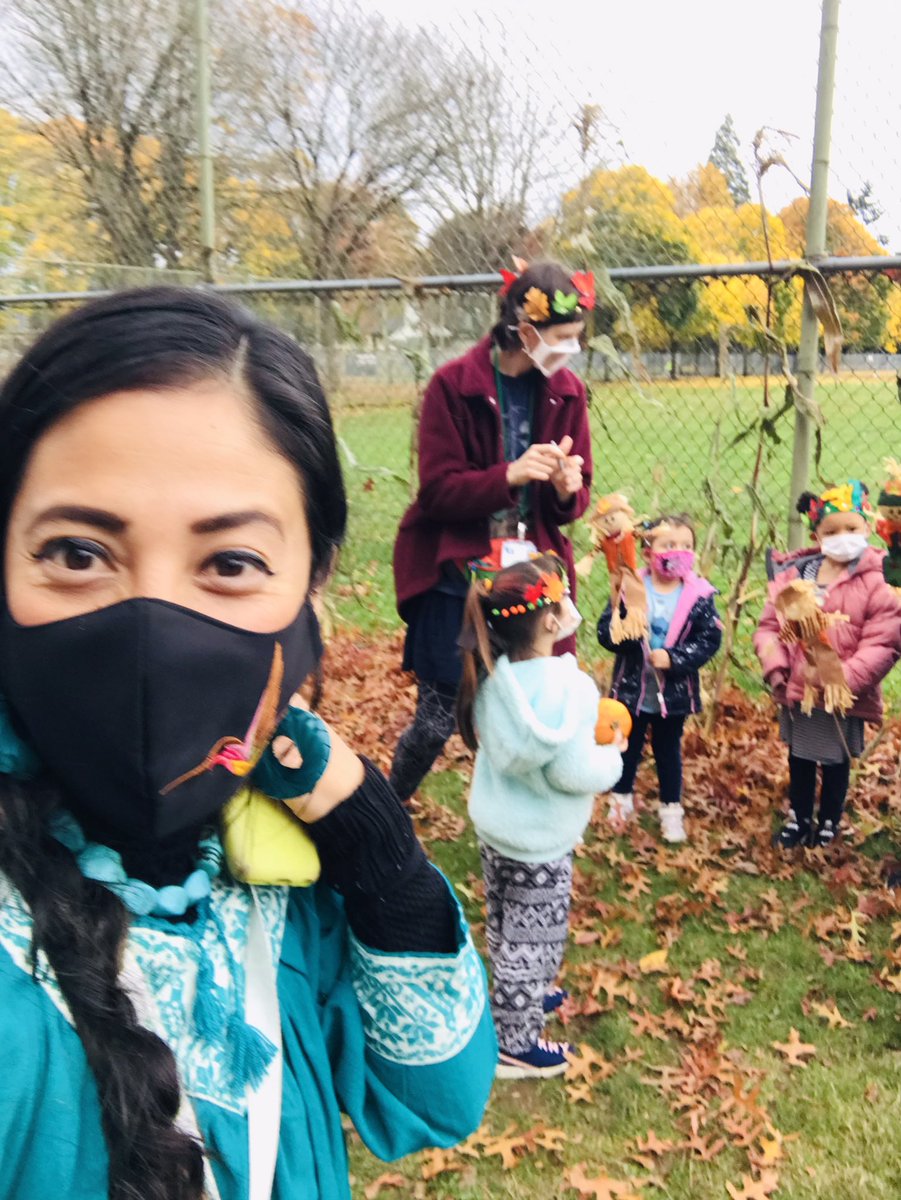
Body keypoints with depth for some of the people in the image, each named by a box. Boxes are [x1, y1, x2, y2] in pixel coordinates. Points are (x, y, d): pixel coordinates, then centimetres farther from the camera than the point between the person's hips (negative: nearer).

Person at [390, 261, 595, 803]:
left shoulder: (568, 392, 3)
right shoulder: (454, 386, -10)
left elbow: (574, 501, 6)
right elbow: (437, 491, -13)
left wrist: (567, 489, -18)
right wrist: (510, 475, -28)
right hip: (456, 579, -3)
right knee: (438, 718, 4)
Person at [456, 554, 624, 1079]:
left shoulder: (494, 675, -6)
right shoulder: (568, 686, -28)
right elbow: (574, 773, -27)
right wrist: (614, 754, -7)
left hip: (493, 825, 7)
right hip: (539, 843, -7)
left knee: (504, 926, 25)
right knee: (533, 940, 10)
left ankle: (518, 997, 48)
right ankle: (515, 1045, 25)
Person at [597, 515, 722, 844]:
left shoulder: (700, 595, -10)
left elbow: (710, 639, -13)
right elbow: (605, 629, -10)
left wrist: (673, 658, -24)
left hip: (674, 693, 0)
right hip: (632, 688, 0)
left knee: (668, 751, 16)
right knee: (628, 746, 18)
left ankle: (671, 809, 30)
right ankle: (621, 799, 37)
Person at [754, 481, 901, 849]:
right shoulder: (792, 575, -4)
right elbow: (770, 625, 2)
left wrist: (844, 680, -24)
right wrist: (774, 665, -13)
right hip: (796, 692, 3)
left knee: (836, 763, 15)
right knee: (799, 760, 21)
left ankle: (828, 825, 38)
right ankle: (799, 819, 42)